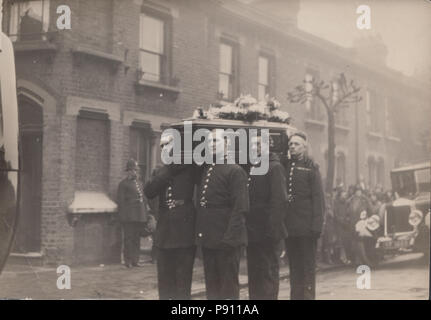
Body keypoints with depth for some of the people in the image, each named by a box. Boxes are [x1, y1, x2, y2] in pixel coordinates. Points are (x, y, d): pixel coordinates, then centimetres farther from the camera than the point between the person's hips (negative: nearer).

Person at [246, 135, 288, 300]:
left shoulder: (274, 167, -8)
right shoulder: (251, 168, 15)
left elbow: (280, 199, -15)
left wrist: (272, 229, -19)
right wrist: (247, 228, 10)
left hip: (267, 233, -7)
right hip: (253, 232, 8)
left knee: (269, 272, -1)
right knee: (254, 273, 12)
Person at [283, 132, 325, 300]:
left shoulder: (311, 167, -1)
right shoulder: (284, 166, 11)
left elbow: (318, 197, -6)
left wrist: (317, 225, -13)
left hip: (306, 226, -4)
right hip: (289, 226, 4)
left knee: (308, 266, 1)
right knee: (294, 265, 10)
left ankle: (308, 295, 7)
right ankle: (295, 295, 17)